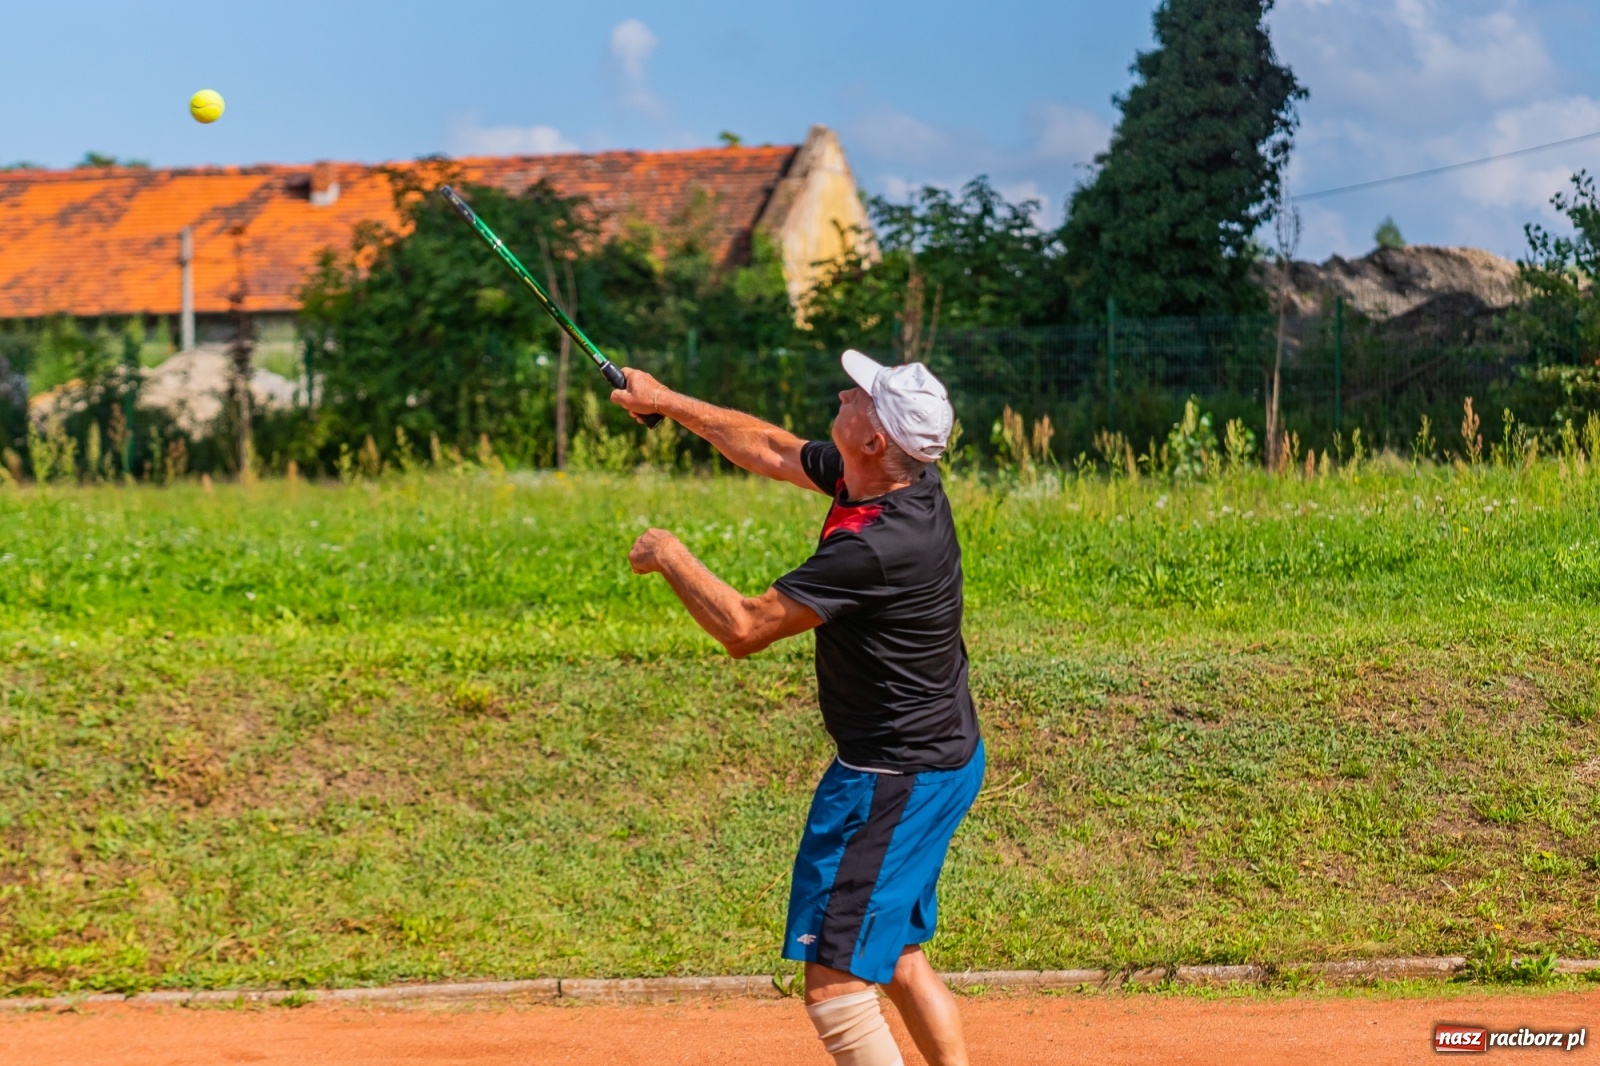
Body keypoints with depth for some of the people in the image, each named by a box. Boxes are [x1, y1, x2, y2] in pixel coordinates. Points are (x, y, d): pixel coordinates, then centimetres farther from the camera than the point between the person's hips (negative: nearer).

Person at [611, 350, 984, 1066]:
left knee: (834, 986, -10)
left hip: (897, 781, -10)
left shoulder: (875, 547, -30)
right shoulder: (882, 478, -2)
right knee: (897, 959, 22)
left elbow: (743, 628, -23)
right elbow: (773, 451, 17)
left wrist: (671, 558, -8)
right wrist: (668, 404, 22)